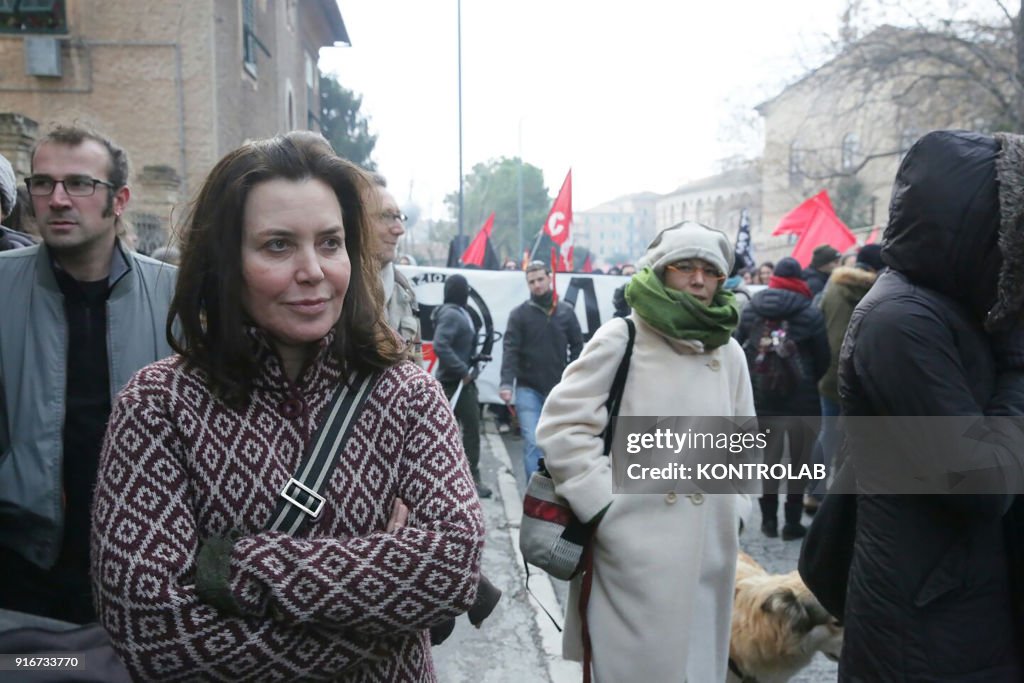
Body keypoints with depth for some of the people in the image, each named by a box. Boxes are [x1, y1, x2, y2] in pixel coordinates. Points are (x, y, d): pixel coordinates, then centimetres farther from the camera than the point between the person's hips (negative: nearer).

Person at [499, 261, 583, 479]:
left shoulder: (566, 311, 4)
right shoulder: (519, 313, -2)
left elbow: (577, 347, 9)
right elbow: (510, 349, -10)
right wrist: (507, 382, -23)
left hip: (558, 390, 3)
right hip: (528, 389, -2)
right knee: (533, 443, -9)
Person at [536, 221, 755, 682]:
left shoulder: (729, 352, 9)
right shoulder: (621, 339, -8)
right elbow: (561, 425, -10)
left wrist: (735, 510, 12)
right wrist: (604, 505, -12)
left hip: (709, 549, 5)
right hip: (632, 547, -5)